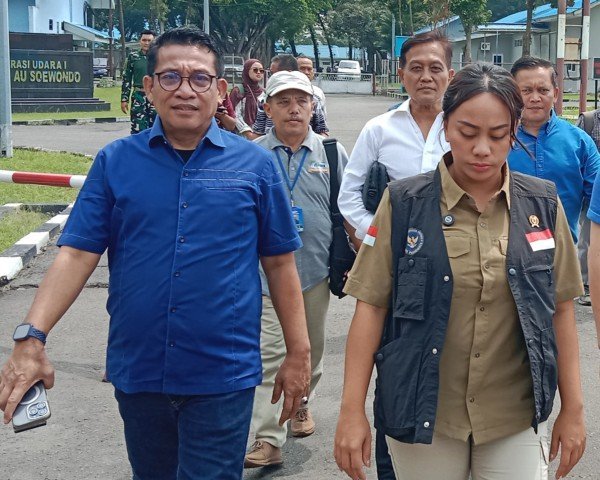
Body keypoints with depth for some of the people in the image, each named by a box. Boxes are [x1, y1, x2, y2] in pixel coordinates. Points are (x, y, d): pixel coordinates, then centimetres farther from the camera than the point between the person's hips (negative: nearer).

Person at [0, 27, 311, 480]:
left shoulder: (255, 164, -1)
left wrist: (298, 354, 4)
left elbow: (280, 264, 3)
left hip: (223, 376, -2)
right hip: (137, 372, 2)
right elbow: (77, 254, -5)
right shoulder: (115, 161, 0)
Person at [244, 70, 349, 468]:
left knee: (311, 348, 17)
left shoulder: (332, 152, 3)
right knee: (269, 354, -5)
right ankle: (268, 439, -4)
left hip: (317, 269, 2)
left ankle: (301, 405, 40)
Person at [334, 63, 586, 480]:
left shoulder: (542, 205, 1)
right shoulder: (404, 204, -5)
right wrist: (352, 410, -7)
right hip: (423, 418, -1)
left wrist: (573, 408, 6)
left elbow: (561, 309, 5)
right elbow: (372, 305, -5)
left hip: (517, 419, 1)